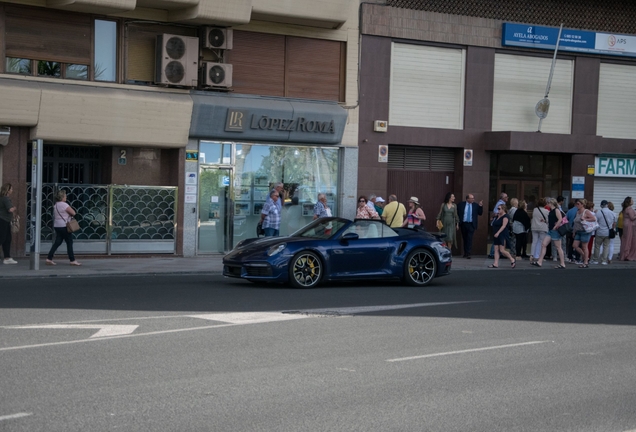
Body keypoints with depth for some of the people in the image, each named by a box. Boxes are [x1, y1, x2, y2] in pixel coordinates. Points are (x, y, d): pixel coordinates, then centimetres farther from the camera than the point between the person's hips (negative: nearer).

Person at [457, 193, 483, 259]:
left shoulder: (475, 205, 3)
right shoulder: (461, 204, 2)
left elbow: (480, 213, 3)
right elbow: (458, 213, 5)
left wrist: (481, 206, -10)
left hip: (471, 224, -1)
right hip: (463, 224, 1)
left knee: (469, 239, -9)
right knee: (465, 239, 11)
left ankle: (468, 254, -10)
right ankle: (465, 253, 22)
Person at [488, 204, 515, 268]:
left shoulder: (505, 216, -11)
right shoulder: (497, 216, 15)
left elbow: (503, 226, -20)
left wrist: (498, 233, -27)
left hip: (502, 236, -9)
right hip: (496, 236, 9)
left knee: (502, 250, -9)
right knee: (496, 249, 3)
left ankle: (512, 260, 7)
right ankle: (496, 264, 3)